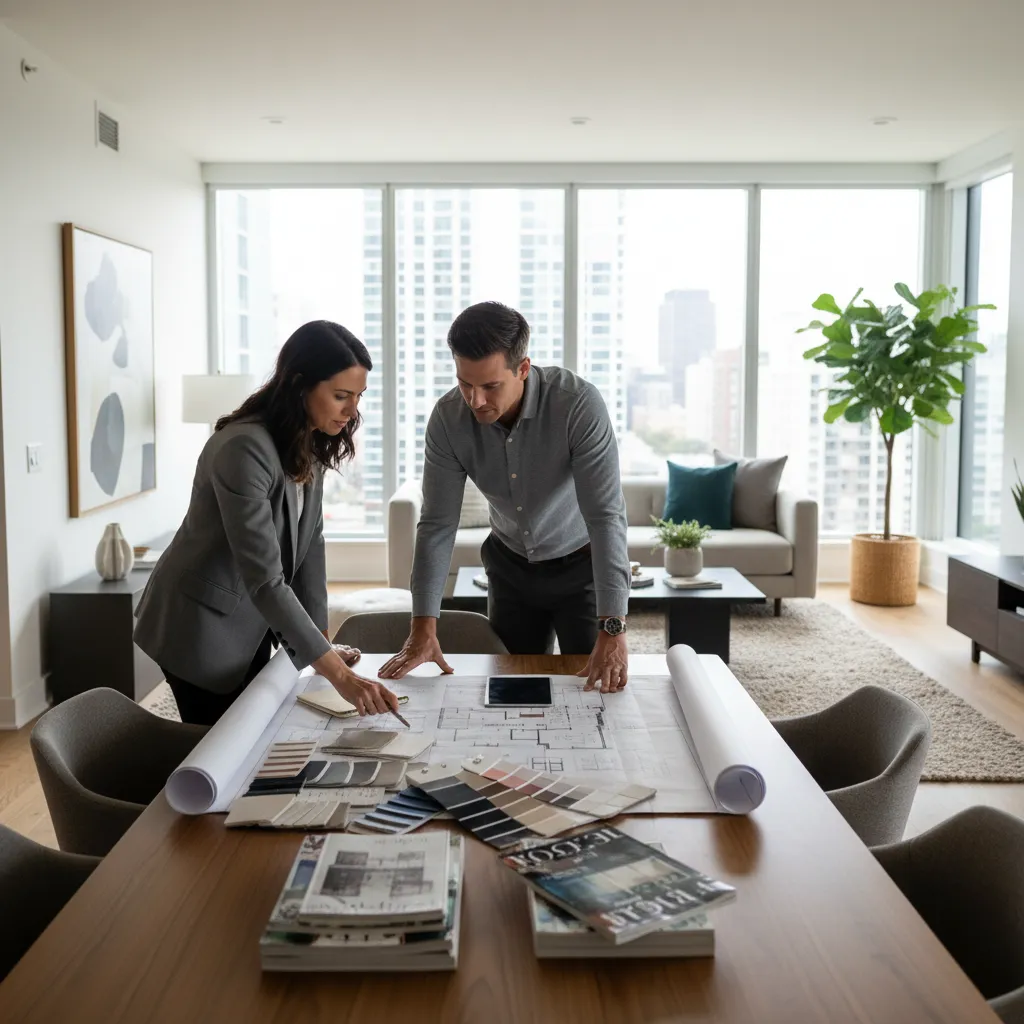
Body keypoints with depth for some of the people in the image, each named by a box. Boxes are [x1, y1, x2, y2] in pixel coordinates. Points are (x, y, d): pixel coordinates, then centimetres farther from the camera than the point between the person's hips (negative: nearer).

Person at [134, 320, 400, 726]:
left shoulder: (312, 444, -3)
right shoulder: (245, 449, -30)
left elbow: (309, 544, 2)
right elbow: (265, 579, -34)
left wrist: (323, 642, -3)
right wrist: (339, 675, -36)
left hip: (252, 627, 8)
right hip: (202, 626, -8)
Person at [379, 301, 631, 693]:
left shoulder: (579, 403, -30)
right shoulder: (448, 418, -19)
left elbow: (606, 516, -33)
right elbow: (437, 524, -15)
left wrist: (612, 630, -39)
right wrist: (423, 629, -20)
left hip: (581, 564, -3)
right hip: (511, 566, 3)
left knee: (595, 689, 1)